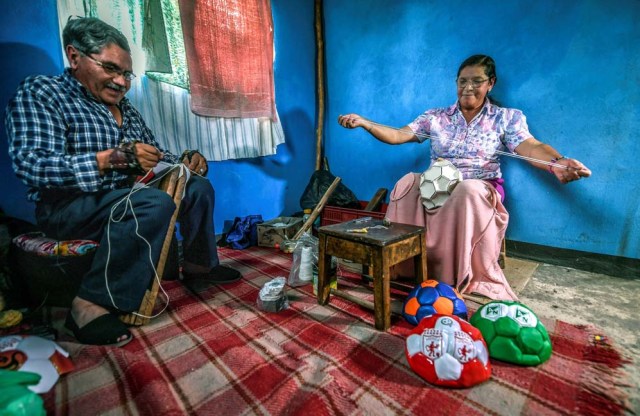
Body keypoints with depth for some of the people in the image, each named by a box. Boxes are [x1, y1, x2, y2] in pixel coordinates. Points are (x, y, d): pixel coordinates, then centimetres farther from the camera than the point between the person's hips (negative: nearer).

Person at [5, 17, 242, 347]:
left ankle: (199, 264, 11)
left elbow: (153, 155, 17)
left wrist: (185, 161, -5)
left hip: (126, 198, 7)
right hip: (68, 206, -7)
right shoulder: (38, 93, -4)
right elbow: (30, 164, -18)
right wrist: (114, 157, -28)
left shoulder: (123, 106, 16)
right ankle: (91, 305, -26)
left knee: (199, 187, 0)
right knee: (155, 203, -35)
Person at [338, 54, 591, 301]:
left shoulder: (507, 118, 10)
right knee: (408, 183, -30)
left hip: (480, 189, -1)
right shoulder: (435, 117, 13)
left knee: (468, 190, -38)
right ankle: (404, 262, -23)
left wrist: (558, 163, -29)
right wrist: (363, 122, -9)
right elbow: (398, 135, 4)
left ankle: (470, 277, -25)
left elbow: (530, 147, -5)